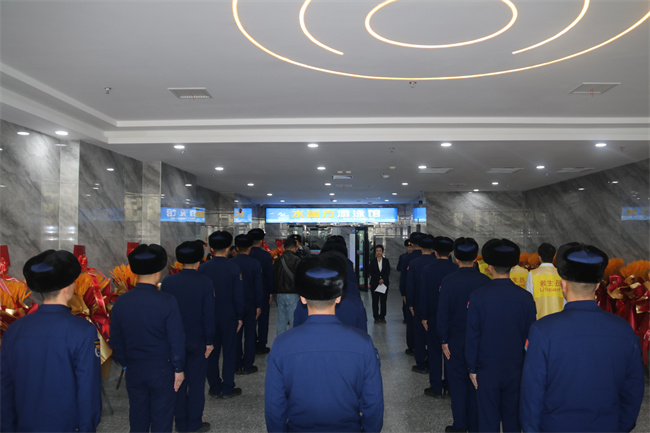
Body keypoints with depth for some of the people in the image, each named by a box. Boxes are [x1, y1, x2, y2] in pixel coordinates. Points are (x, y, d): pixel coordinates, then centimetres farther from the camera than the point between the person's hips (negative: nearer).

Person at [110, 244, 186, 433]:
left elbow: (116, 341, 3)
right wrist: (179, 369, -3)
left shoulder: (121, 302, -6)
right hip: (162, 369, -3)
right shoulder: (167, 302, -18)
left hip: (134, 370, 4)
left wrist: (125, 363, 17)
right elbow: (177, 339, -14)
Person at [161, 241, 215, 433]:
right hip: (197, 340, -3)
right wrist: (209, 341, -4)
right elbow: (209, 315, -13)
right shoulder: (205, 283, -15)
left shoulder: (167, 282, -7)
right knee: (196, 383, 9)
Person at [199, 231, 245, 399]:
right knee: (229, 352, 8)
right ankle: (227, 389, 13)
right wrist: (240, 317, 1)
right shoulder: (233, 268, -13)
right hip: (229, 317, -3)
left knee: (211, 352, 12)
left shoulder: (203, 268, -5)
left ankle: (215, 388, 20)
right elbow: (238, 295, -9)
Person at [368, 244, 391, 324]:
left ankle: (382, 317, 7)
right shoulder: (372, 261, 5)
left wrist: (383, 279, -13)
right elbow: (370, 272, 0)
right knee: (375, 301, 0)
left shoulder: (386, 261, 7)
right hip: (374, 283, 0)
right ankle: (376, 317, 6)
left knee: (383, 301, 0)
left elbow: (388, 272, 1)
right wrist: (378, 280, -9)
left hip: (384, 283, 1)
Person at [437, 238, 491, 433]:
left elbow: (443, 313, -11)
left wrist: (443, 340, -3)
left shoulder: (448, 281, -14)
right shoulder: (485, 281, -9)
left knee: (457, 382, 10)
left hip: (455, 341, -2)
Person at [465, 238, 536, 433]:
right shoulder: (525, 297, -9)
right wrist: (527, 367, 14)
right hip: (516, 369, 2)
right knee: (512, 417, 18)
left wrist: (472, 368, 1)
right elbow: (530, 337, 0)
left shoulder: (478, 296, -15)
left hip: (487, 370, -2)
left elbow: (472, 336, -10)